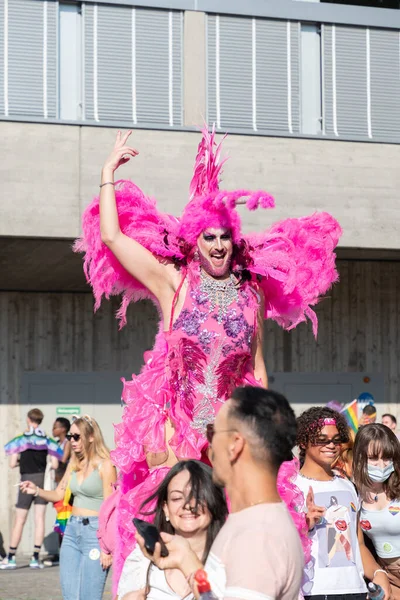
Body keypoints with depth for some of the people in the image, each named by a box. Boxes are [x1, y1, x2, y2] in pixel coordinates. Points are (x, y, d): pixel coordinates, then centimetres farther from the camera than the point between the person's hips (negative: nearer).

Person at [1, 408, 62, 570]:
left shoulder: (21, 439, -3)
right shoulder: (47, 440, 4)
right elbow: (55, 464, 0)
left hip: (27, 479, -2)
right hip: (43, 478, 2)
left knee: (20, 520, 1)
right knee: (40, 518, 2)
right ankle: (35, 558, -1)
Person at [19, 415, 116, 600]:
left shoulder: (105, 465, -9)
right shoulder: (74, 464, 12)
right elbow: (59, 494, 17)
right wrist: (37, 491, -4)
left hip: (95, 530, -7)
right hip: (72, 529, 7)